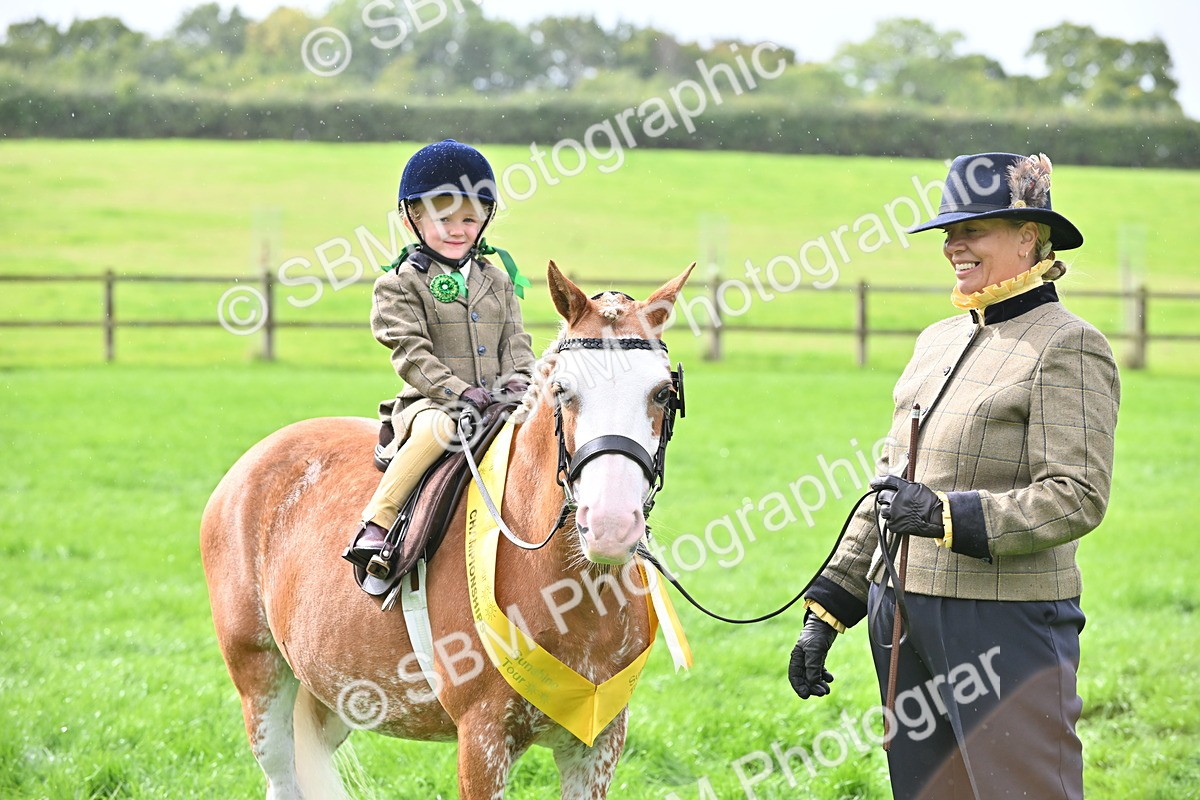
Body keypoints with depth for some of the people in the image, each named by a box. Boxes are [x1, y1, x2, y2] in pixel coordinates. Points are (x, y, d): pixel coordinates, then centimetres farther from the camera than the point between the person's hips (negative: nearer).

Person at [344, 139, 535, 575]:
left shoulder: (498, 281, 19)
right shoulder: (401, 284, 2)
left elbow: (515, 341, 17)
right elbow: (412, 353, -8)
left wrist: (517, 379, -5)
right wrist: (458, 391, -19)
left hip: (498, 403, 5)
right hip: (430, 403, -5)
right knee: (438, 428, -38)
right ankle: (375, 526, -36)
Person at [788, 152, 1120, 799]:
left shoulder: (1067, 347, -8)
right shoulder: (938, 340, 15)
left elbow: (1078, 498, -16)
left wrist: (946, 515, -26)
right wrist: (827, 608, 15)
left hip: (1005, 621, -8)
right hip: (902, 613, 8)